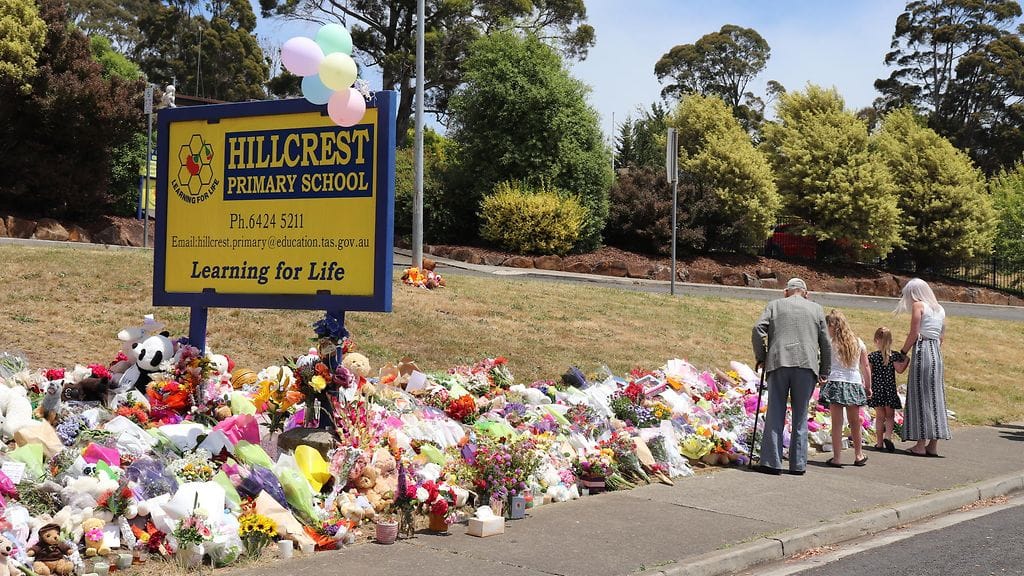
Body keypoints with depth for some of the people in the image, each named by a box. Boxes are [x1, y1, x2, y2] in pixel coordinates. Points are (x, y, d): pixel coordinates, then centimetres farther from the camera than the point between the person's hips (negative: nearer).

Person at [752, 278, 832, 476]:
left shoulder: (774, 305, 14)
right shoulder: (816, 309, 16)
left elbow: (758, 330, 0)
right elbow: (825, 343, 13)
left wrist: (760, 358, 11)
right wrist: (824, 372, 19)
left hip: (778, 363, 0)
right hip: (807, 364, 1)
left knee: (775, 415, 1)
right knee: (800, 416, 7)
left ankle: (772, 462, -3)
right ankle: (798, 464, 7)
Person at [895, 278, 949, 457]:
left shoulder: (918, 305, -4)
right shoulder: (940, 309, 17)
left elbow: (914, 334, -10)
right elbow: (942, 337, 15)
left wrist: (903, 352, 0)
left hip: (922, 350, -7)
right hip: (937, 353, 7)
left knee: (920, 396, -4)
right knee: (934, 396, 8)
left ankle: (920, 445, -5)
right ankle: (933, 445, 9)